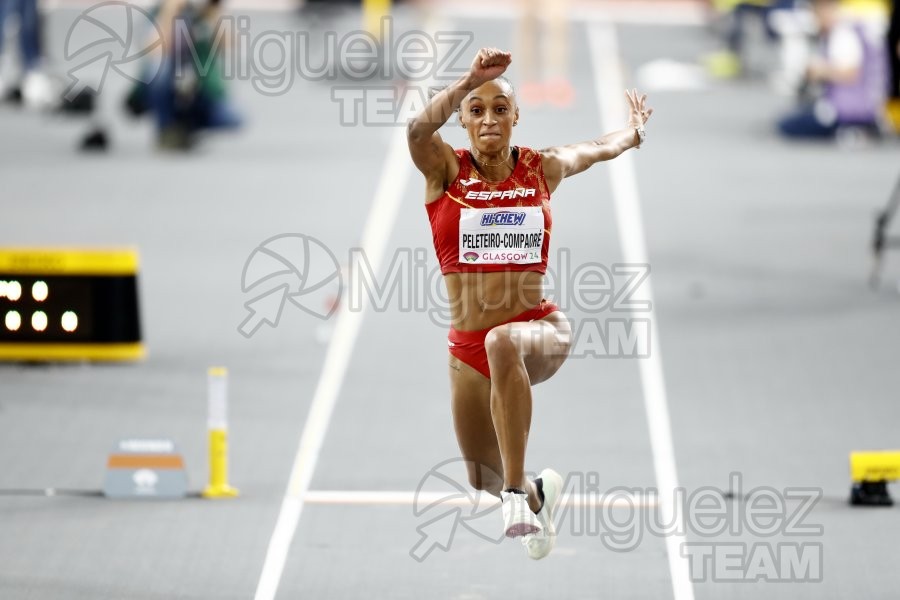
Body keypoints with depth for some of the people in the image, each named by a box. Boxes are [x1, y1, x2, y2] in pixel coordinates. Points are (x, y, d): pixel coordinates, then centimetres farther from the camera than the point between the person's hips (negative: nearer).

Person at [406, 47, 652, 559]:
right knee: (484, 480, 12)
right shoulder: (446, 170, -2)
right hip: (468, 345, 2)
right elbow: (420, 129, -26)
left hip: (542, 329, -2)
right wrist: (469, 82, -36)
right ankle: (540, 493, 50)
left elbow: (599, 149, 26)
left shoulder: (540, 170, 3)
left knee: (503, 344, -40)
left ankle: (520, 492, -37)